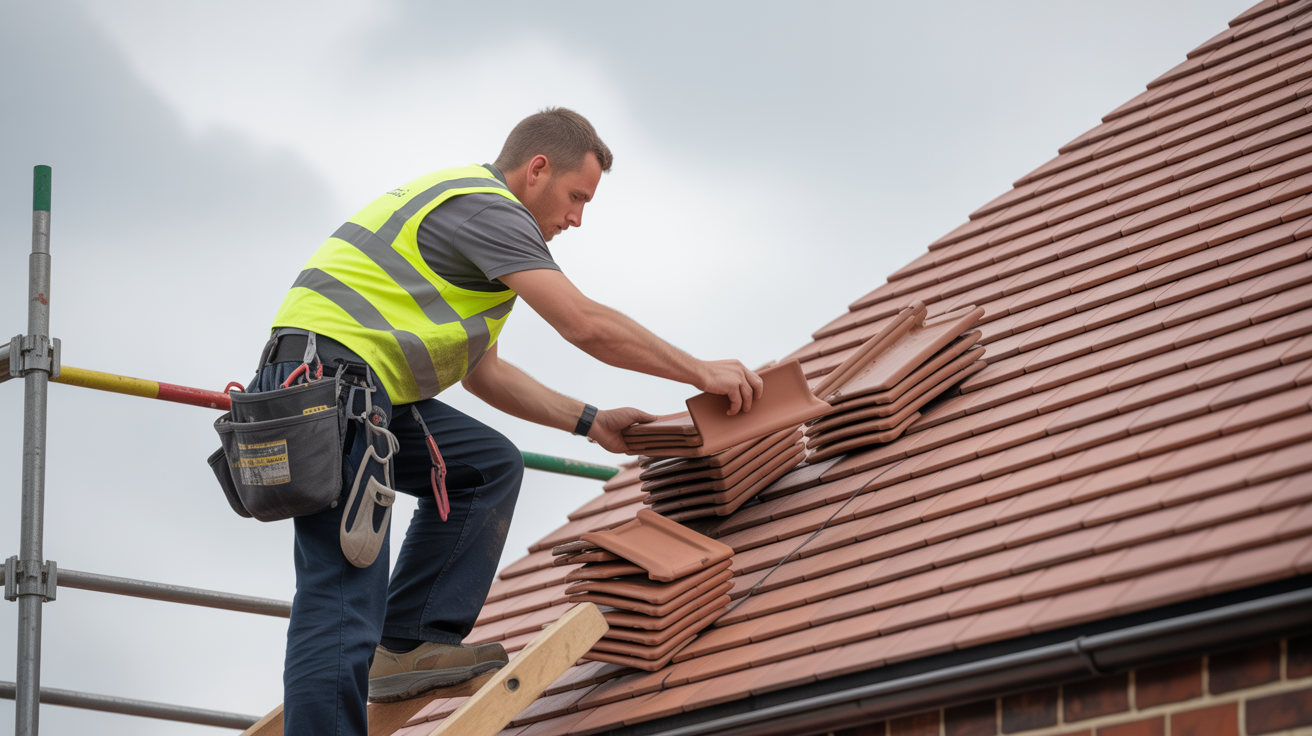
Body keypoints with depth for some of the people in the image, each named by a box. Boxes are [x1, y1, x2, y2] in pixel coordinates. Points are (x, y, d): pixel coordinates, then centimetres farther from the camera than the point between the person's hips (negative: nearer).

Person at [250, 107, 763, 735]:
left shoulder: (462, 203, 27)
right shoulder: (487, 207, -6)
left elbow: (482, 373, 30)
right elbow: (587, 325, -12)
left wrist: (590, 422, 27)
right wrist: (702, 373, -3)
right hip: (327, 380, -10)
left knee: (488, 468, 18)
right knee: (344, 598, -16)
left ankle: (408, 647, 10)